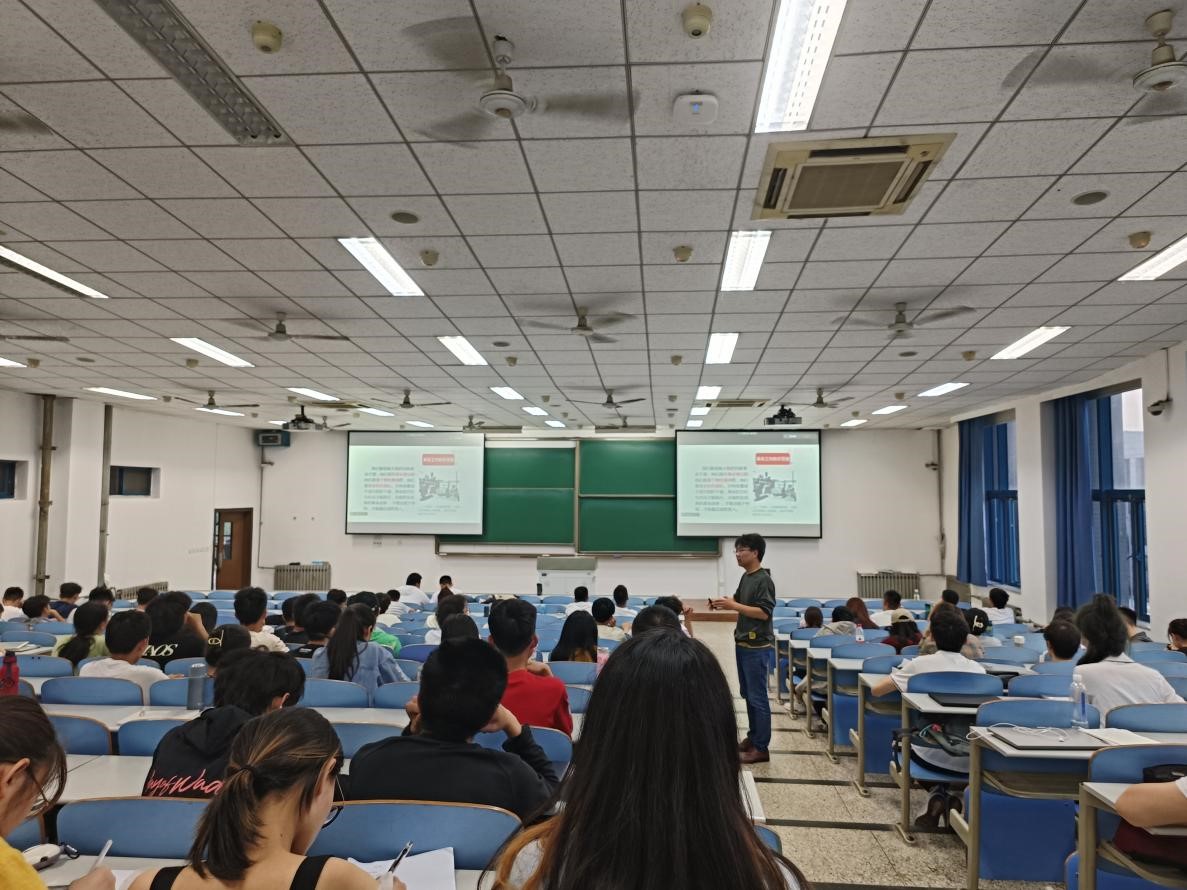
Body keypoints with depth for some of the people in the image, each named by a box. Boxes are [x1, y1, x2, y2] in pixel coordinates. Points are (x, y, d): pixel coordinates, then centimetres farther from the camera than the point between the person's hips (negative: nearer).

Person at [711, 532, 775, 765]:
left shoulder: (764, 580, -17)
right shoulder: (745, 577, 10)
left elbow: (764, 612, -23)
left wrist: (733, 606, -25)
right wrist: (723, 603, 1)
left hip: (757, 647, -9)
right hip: (743, 643, 9)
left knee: (758, 697, -2)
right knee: (747, 694, 16)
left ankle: (761, 748, 5)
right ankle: (752, 737, 28)